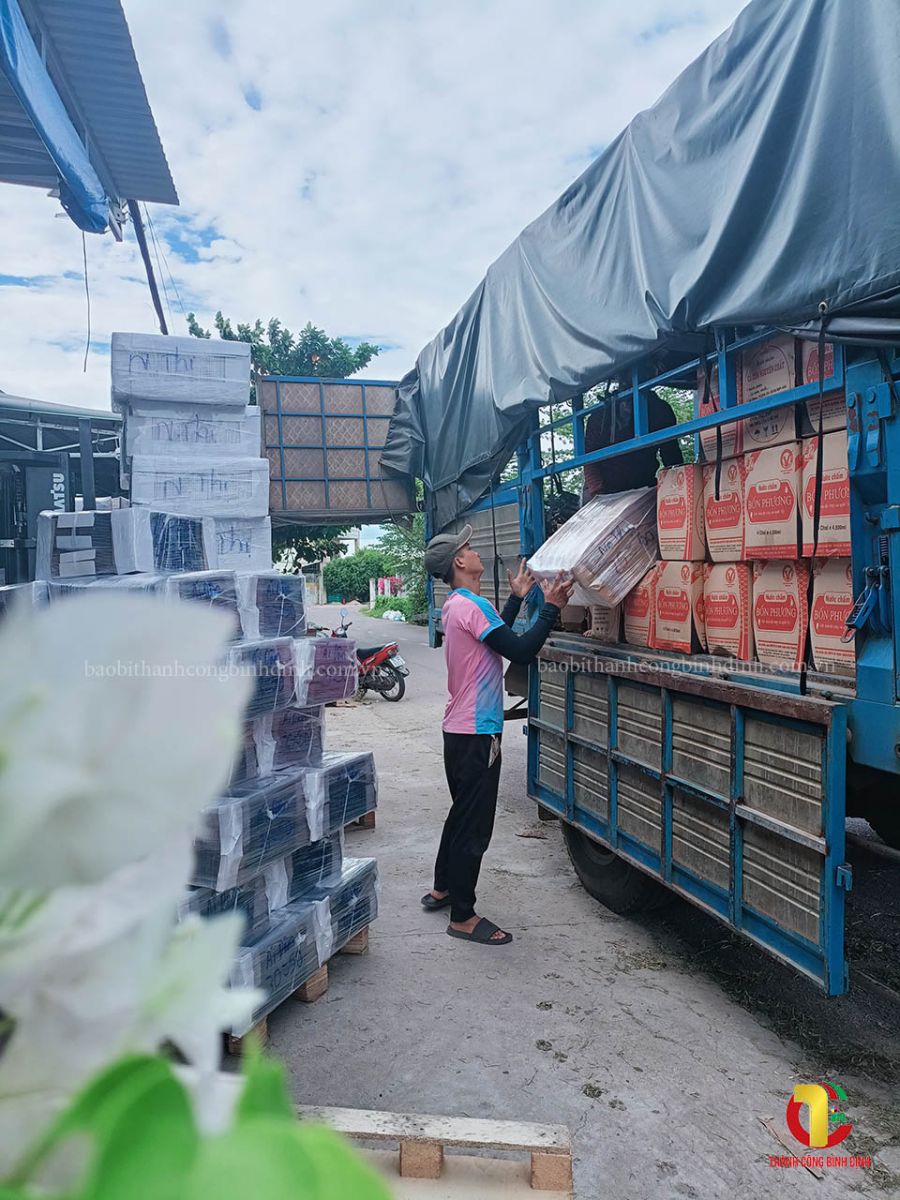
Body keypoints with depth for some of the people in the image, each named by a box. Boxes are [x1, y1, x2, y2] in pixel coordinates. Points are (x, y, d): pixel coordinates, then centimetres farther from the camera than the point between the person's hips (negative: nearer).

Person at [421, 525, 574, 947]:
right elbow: (520, 651, -23)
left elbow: (495, 634, 25)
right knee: (474, 825, -1)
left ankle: (441, 889, 36)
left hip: (461, 730, 11)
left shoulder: (457, 605, 11)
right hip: (476, 733, -11)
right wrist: (551, 607, -16)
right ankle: (463, 917, 10)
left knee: (462, 814, 23)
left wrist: (517, 597, 25)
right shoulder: (471, 605, -20)